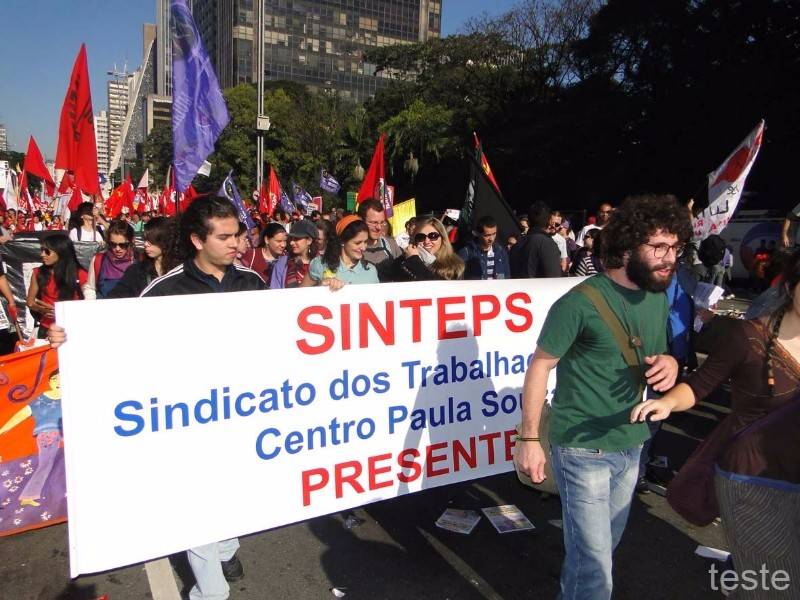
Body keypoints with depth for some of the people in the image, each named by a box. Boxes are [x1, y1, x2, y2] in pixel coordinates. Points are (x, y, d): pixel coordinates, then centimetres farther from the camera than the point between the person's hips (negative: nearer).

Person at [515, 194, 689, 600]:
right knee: (595, 565, -1)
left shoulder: (659, 300, 4)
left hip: (630, 447, 7)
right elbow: (540, 366, -14)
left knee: (603, 547, 24)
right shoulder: (582, 301, -19)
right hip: (583, 449, -7)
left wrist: (669, 363, -8)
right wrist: (529, 438, -16)